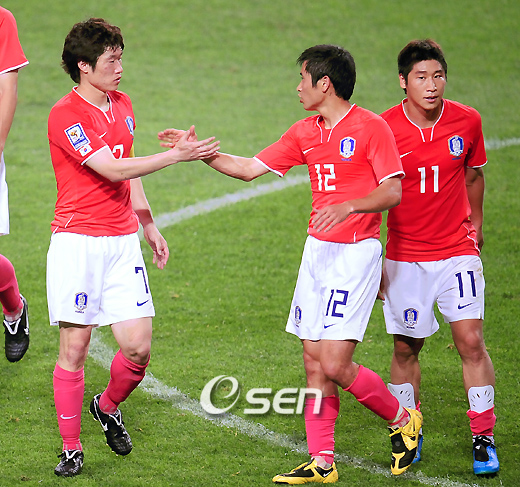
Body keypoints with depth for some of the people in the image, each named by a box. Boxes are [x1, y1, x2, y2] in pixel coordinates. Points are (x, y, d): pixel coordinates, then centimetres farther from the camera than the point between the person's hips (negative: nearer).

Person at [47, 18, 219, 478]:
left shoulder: (121, 104, 12)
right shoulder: (66, 115, -13)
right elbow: (113, 170, -20)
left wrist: (149, 226, 25)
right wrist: (176, 155, -19)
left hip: (122, 241, 6)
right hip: (77, 243, -6)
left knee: (138, 347, -2)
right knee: (75, 346, -4)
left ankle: (108, 407, 27)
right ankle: (71, 448, 8)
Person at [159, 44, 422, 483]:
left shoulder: (371, 127, -10)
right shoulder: (305, 133, 12)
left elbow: (393, 191, -15)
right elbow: (250, 168, 16)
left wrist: (348, 206, -29)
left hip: (356, 252, -7)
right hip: (317, 249, 7)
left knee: (335, 365, -12)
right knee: (314, 361, 4)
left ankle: (403, 419, 12)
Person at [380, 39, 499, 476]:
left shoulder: (467, 121, -3)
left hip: (457, 251, 1)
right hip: (404, 256, 0)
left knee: (471, 341, -10)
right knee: (406, 348, 5)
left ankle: (483, 439, -1)